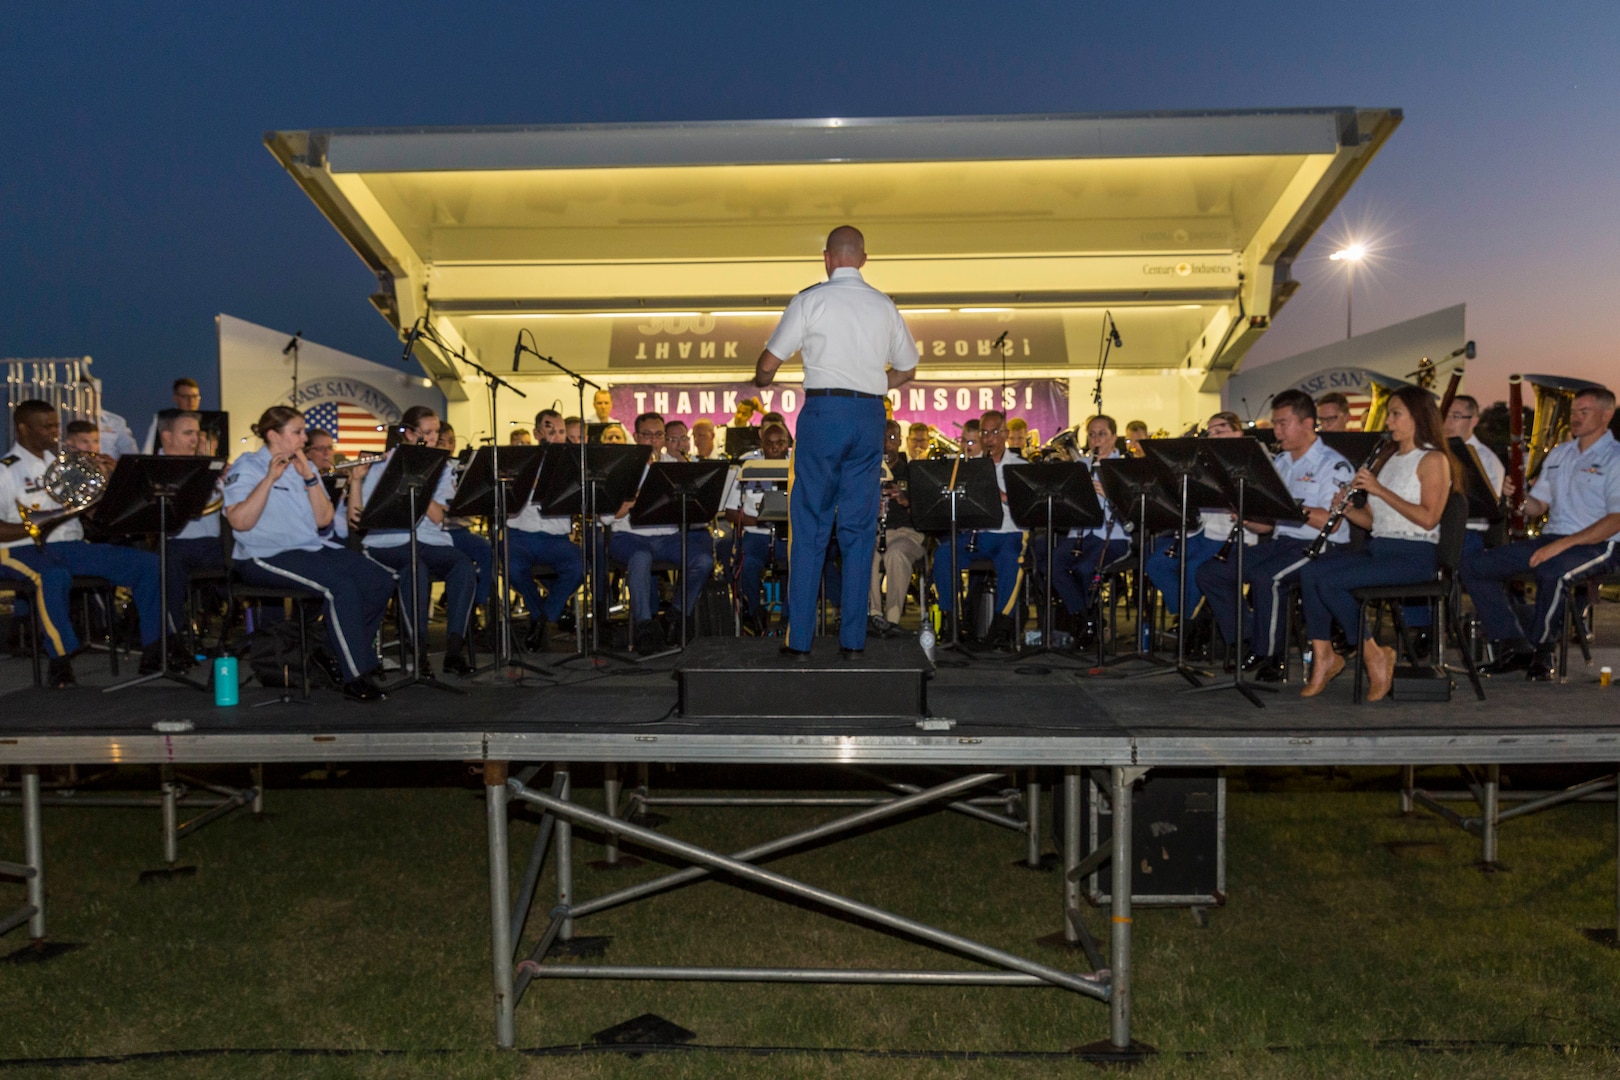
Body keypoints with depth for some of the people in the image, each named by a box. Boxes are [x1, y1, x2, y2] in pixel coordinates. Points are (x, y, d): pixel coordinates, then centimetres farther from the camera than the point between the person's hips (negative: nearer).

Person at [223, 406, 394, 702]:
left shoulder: (304, 466, 17)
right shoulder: (246, 468, -1)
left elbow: (323, 519, 5)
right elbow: (240, 522, -17)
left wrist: (309, 476, -5)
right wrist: (270, 478, -20)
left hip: (312, 547, 7)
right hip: (267, 556, -7)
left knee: (381, 582, -14)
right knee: (342, 585, -32)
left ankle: (334, 653, 4)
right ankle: (355, 678, -25)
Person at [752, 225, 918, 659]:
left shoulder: (810, 300, -1)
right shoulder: (885, 306, 10)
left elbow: (768, 365, 0)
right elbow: (907, 369, 20)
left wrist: (760, 381, 22)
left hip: (824, 411, -3)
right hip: (870, 415, 3)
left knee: (810, 527, 2)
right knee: (859, 527, 7)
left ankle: (800, 639, 3)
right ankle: (853, 639, 9)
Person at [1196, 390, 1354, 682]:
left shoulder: (1334, 465, -5)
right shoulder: (1278, 463, 18)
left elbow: (1330, 522, -19)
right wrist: (1245, 517, -5)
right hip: (1281, 542, 8)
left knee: (1264, 576, -35)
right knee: (1208, 572, -7)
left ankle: (1269, 655, -16)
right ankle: (1252, 643, -3)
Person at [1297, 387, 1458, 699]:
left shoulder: (1433, 459, -4)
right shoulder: (1391, 459, 20)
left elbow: (1428, 518, -18)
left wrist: (1380, 490, -19)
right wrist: (1347, 510, -2)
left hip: (1413, 556, -8)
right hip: (1378, 548, 8)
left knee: (1330, 581, -26)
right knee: (1310, 572, -15)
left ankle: (1374, 654, -9)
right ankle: (1323, 656, -12)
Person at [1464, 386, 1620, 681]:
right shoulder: (1558, 454, 20)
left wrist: (1563, 544, -24)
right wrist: (1516, 495, -4)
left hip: (1596, 544, -7)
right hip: (1552, 539, 7)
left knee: (1551, 571, -41)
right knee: (1474, 567, -11)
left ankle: (1543, 648, -18)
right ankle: (1514, 647, -11)